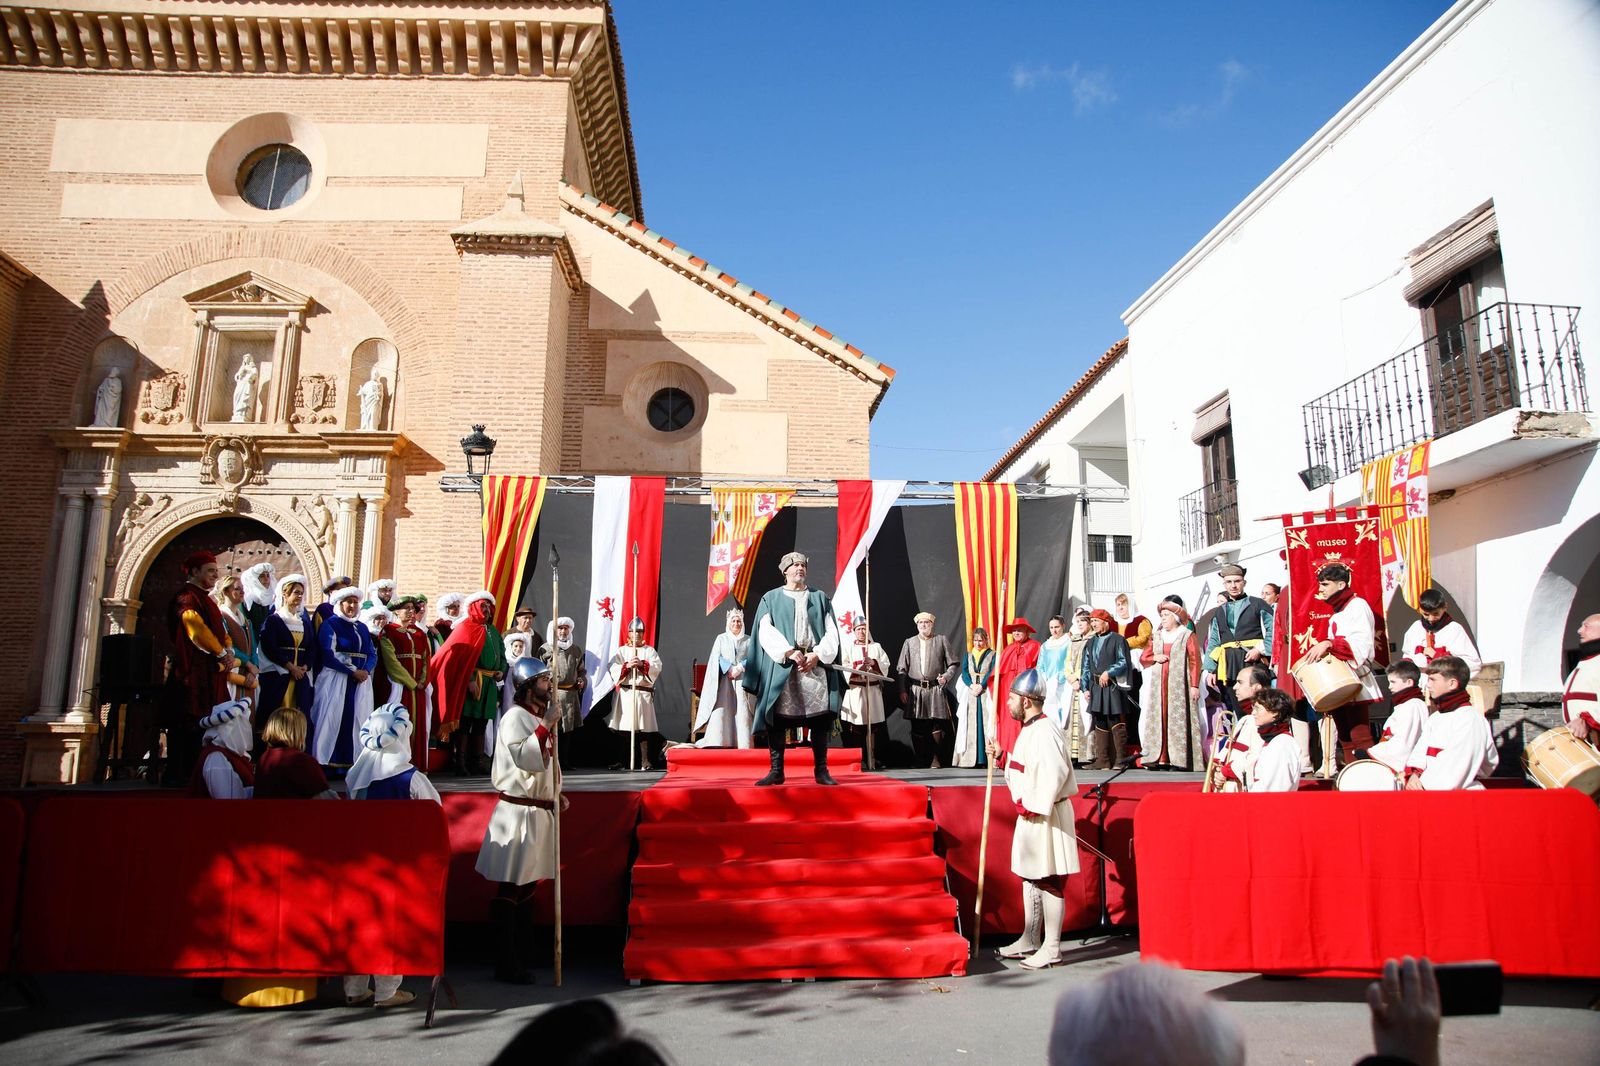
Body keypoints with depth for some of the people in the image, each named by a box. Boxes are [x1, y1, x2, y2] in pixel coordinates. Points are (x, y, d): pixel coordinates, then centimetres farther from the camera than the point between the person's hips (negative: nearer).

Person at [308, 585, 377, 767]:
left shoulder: (362, 628, 18)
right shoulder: (330, 625, 1)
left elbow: (372, 654, 11)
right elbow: (327, 656, -10)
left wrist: (365, 671, -10)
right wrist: (352, 672, -16)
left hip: (361, 680, 5)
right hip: (336, 680, -5)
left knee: (357, 721, 1)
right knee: (332, 720, -7)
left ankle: (352, 761, 4)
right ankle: (326, 763, -4)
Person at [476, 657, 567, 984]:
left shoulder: (539, 717, 14)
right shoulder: (515, 717, -14)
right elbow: (525, 758, -28)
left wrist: (556, 794, 14)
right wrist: (546, 726, -28)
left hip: (539, 810, 9)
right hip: (518, 812, -9)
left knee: (529, 885, 16)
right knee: (510, 889, -3)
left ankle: (524, 955, 26)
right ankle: (507, 966, 4)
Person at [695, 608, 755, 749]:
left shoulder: (748, 640, 14)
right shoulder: (721, 638, 14)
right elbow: (717, 658, 4)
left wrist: (740, 668, -12)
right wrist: (730, 669, -11)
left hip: (742, 679, 0)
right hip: (724, 679, 0)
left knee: (742, 711, -9)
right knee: (722, 708, -10)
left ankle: (743, 743, -12)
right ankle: (717, 742, -10)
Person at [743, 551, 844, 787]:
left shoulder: (820, 598, 17)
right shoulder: (771, 599, 12)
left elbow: (831, 632, 8)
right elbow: (765, 631, -1)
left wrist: (817, 654, -9)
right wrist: (788, 652, -15)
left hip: (816, 664, 1)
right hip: (781, 666, -1)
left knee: (819, 716, -3)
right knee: (777, 717, -5)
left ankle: (821, 770, 2)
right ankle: (776, 771, 1)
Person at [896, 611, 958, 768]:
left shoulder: (941, 640, 8)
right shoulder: (909, 642, 11)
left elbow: (954, 663, 9)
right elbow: (902, 668, 9)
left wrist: (946, 677, -9)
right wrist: (902, 690, 1)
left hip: (936, 689, -1)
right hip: (915, 690, 1)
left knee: (936, 726, -6)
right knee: (917, 728, 3)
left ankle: (936, 758, 7)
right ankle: (920, 760, 12)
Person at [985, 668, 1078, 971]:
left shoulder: (1045, 731, -20)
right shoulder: (1028, 729, 13)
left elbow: (1052, 775, -28)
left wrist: (1030, 806, -23)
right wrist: (1001, 756, 11)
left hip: (1046, 816, -11)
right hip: (1030, 813, 11)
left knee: (1049, 883, -2)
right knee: (1030, 878, 18)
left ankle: (1051, 949, 6)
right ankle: (1030, 941, 29)